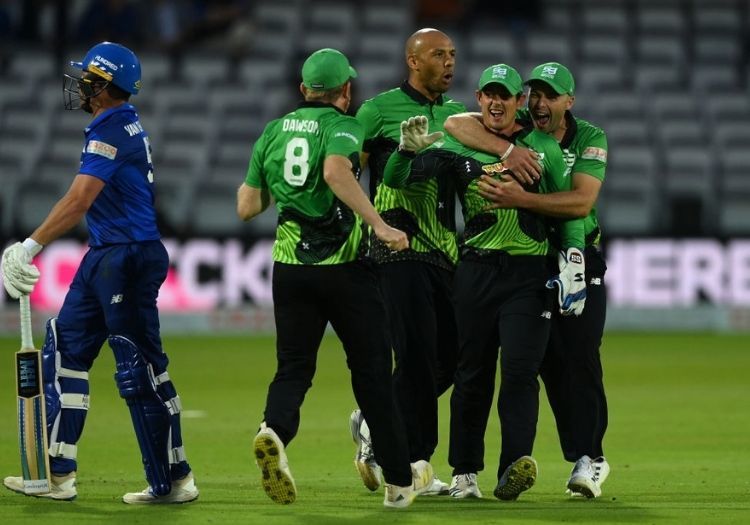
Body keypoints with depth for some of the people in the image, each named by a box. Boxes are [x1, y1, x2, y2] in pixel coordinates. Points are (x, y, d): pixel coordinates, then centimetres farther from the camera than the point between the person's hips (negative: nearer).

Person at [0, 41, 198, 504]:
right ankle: (58, 475, 11)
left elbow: (78, 202, -25)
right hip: (105, 257, 11)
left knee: (140, 370, -6)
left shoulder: (110, 133, -16)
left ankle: (173, 481, 1)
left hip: (128, 258, -11)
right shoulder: (129, 126, 14)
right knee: (64, 350, 10)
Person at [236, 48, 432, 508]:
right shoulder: (341, 126, -5)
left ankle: (275, 431, -28)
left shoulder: (273, 132, 10)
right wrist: (379, 225, -29)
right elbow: (336, 171, -28)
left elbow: (246, 208, 12)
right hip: (345, 266, -4)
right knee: (372, 370, 8)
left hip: (290, 265, 4)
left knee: (293, 367, 6)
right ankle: (400, 480, 13)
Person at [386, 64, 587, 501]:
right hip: (476, 270, 1)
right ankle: (465, 474, 10)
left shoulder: (544, 147, 8)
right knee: (473, 373, 3)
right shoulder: (458, 148, 7)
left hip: (529, 272, -1)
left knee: (520, 369, -12)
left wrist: (573, 260, 0)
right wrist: (409, 150, -18)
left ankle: (515, 467, -23)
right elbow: (395, 180, 2)